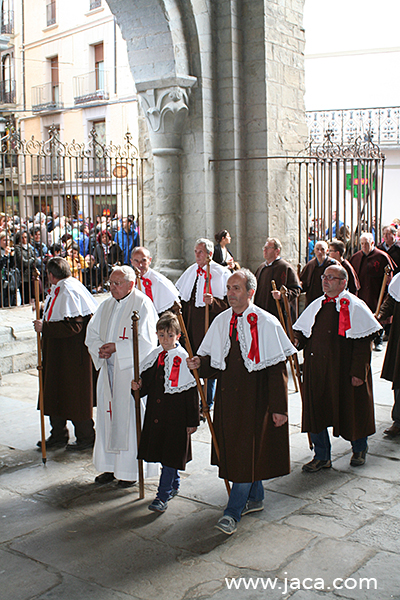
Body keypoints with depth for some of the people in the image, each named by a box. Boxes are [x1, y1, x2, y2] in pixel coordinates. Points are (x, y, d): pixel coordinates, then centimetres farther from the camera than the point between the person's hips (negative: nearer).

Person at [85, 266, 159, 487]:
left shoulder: (142, 305, -9)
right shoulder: (106, 305, 12)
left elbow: (147, 341, -15)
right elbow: (92, 333, 15)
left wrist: (117, 348, -18)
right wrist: (100, 349, -5)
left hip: (132, 370, -7)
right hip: (109, 369, 7)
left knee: (130, 417, -2)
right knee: (108, 416, 9)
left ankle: (131, 470, 10)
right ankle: (111, 466, 21)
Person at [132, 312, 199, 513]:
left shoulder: (183, 359, -12)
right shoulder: (154, 356, 6)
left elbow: (191, 393, -12)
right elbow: (147, 382, 18)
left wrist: (192, 421, -12)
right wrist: (139, 387, -5)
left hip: (176, 415, -6)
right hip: (155, 413, 7)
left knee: (172, 454, -3)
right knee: (161, 450, 16)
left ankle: (163, 495, 4)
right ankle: (174, 485, 36)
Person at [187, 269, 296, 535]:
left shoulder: (266, 323, -11)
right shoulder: (221, 321, 5)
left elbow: (277, 368, -11)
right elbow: (216, 360, 12)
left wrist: (279, 407, -14)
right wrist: (200, 362, -11)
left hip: (254, 397, -6)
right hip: (228, 395, 6)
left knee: (248, 452, -4)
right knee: (233, 449, 14)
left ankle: (233, 512, 3)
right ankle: (255, 497, 34)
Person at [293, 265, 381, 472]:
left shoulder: (355, 307, -8)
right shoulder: (316, 306, 11)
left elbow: (363, 343, -12)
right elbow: (303, 333, 18)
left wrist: (358, 371, -17)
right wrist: (298, 341, -5)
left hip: (343, 371, -5)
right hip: (317, 370, 5)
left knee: (349, 410, 8)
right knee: (316, 412, 5)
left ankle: (359, 449, 34)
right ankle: (321, 457, 19)